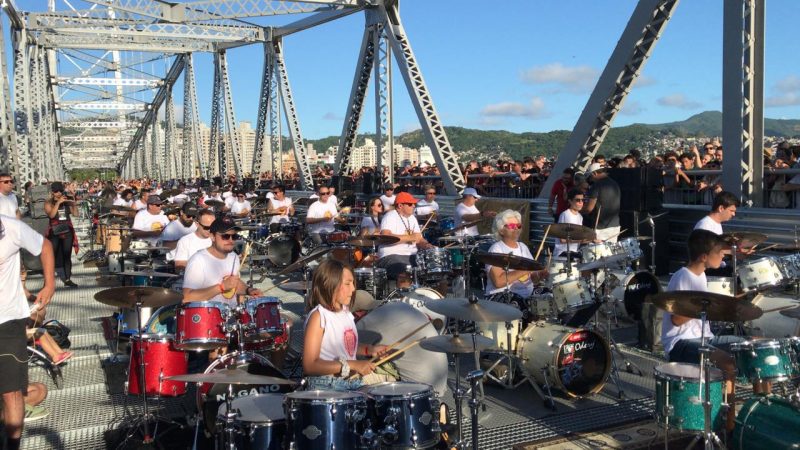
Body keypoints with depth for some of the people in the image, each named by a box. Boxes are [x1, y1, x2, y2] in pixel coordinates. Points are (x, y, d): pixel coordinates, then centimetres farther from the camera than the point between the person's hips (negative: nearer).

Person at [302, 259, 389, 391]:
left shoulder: (345, 311, 10)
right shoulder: (318, 316, -14)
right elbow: (309, 366, -18)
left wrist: (369, 350, 7)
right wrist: (351, 365, -21)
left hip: (353, 381, 7)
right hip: (326, 385, -7)